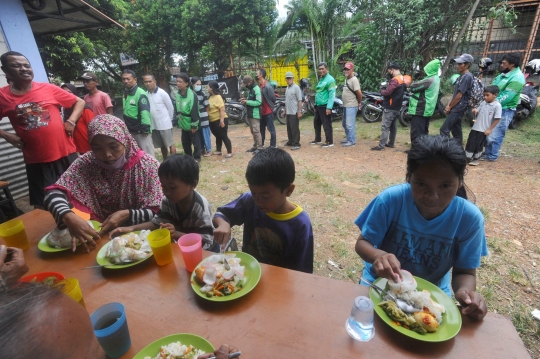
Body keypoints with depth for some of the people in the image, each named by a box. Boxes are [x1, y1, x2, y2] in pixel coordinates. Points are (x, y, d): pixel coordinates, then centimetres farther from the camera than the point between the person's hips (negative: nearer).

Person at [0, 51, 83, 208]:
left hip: (65, 153, 0)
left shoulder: (48, 88, 0)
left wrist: (71, 121, -6)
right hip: (36, 160, 1)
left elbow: (80, 102, 7)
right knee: (42, 204, 8)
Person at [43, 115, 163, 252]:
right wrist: (68, 217, -31)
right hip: (99, 235, 3)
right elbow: (53, 194, -12)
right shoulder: (86, 163, -4)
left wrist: (128, 215, -25)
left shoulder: (148, 165, -10)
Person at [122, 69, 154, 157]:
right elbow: (126, 112, 14)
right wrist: (126, 127, 15)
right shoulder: (125, 93, 11)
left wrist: (145, 129, -22)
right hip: (131, 130, 8)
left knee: (147, 154, -2)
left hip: (141, 130, -8)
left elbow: (145, 112, -20)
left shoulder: (140, 93, -14)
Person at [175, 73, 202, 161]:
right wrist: (178, 121, 14)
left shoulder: (192, 94, -19)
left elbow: (194, 111, -21)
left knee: (195, 142, 6)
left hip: (191, 124, -8)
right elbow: (177, 109, 14)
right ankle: (188, 156, 32)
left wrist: (194, 125, -20)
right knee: (185, 142, 17)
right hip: (183, 124, 8)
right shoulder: (178, 94, 5)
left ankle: (197, 157, 21)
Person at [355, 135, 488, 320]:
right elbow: (362, 242, -14)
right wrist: (378, 255, -35)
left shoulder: (469, 217, -17)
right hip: (381, 284, -1)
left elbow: (464, 270, -6)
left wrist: (465, 291, -28)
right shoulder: (390, 199, -22)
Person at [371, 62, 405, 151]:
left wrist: (382, 91, -4)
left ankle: (381, 146, -10)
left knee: (385, 127, -10)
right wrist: (386, 89, 6)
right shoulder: (402, 79, 14)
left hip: (390, 108, -10)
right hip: (397, 107, 10)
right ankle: (391, 143, 23)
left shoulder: (395, 80, -18)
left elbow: (387, 92, -23)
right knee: (393, 126, 15)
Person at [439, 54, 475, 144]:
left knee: (444, 129, -12)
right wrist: (448, 105, 7)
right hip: (456, 108, 10)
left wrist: (450, 107, -9)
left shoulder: (467, 77, -15)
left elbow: (459, 96, -17)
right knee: (456, 130, 14)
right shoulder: (461, 76, 14)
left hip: (458, 108, -10)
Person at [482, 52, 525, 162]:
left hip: (504, 110, -9)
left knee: (494, 135, -3)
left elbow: (506, 96, -22)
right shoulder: (504, 74, 11)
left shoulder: (517, 78, -16)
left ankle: (492, 156, 9)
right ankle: (487, 153, 25)